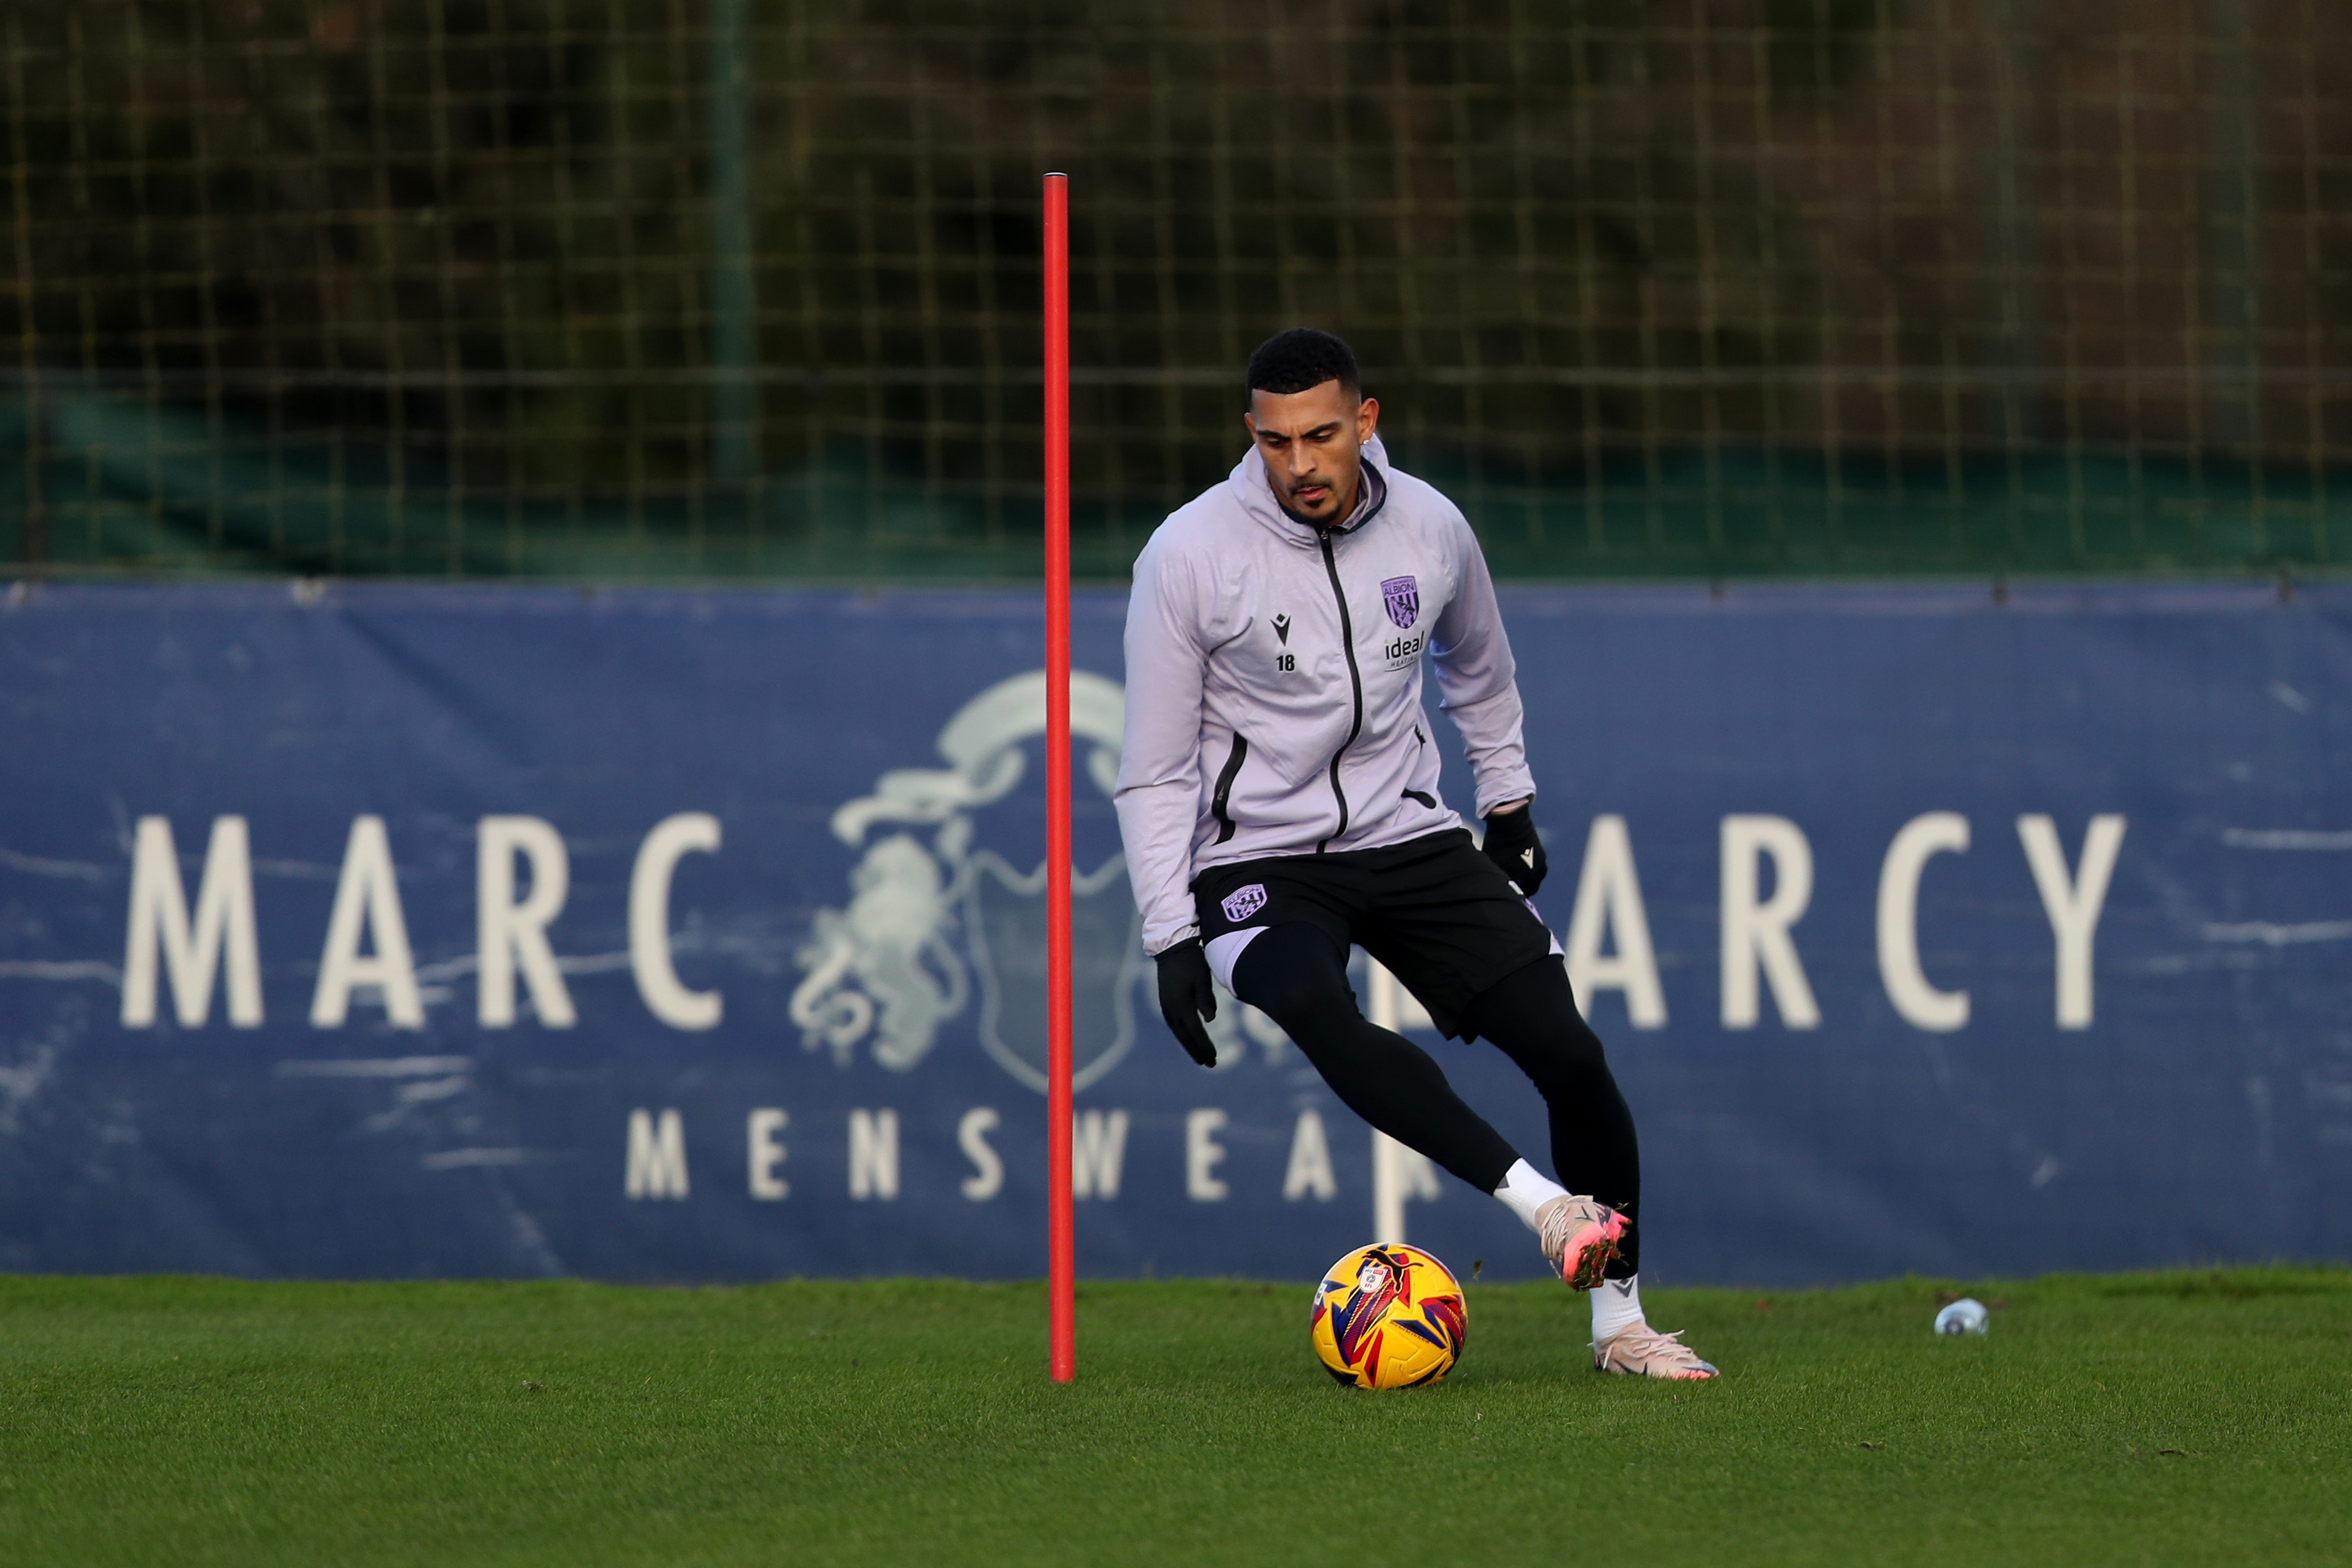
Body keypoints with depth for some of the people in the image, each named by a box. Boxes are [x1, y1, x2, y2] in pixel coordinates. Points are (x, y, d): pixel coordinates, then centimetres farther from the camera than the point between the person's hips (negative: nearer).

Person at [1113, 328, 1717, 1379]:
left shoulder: (1429, 529, -2)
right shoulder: (1190, 556, -13)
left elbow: (1478, 674, 22)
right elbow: (1154, 772, -7)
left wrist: (1508, 808, 26)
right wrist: (1172, 938, -13)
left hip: (1410, 837, 4)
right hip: (1259, 859, -4)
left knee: (1570, 1053, -10)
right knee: (1322, 1017, -37)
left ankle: (1618, 1321, 4)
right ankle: (1541, 1202, -43)